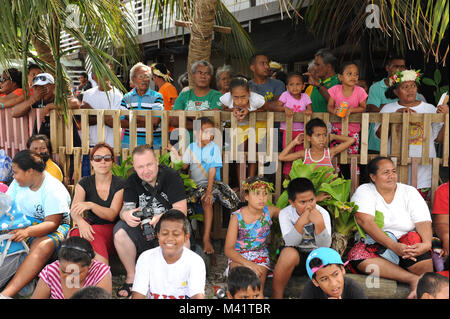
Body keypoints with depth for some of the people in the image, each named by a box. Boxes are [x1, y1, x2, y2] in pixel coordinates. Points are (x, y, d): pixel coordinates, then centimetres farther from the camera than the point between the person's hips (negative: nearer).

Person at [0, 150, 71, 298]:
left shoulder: (53, 190, -18)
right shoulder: (18, 182, 6)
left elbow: (52, 223, -22)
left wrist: (27, 232, -37)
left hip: (53, 227, -7)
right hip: (22, 224, 7)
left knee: (43, 247, -37)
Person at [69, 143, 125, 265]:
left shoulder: (120, 184, -1)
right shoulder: (84, 183, 6)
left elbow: (112, 215, -11)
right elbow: (74, 210, -7)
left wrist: (90, 205, -29)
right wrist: (81, 222, -32)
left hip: (111, 230, -2)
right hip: (90, 227, 3)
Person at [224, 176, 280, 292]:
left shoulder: (269, 211, -5)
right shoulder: (237, 217, -13)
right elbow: (228, 249, -15)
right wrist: (248, 264, -29)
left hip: (260, 255, 2)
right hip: (238, 256, -2)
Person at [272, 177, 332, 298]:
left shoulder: (323, 213, -12)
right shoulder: (285, 213, -11)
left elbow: (325, 246, -20)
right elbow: (290, 243, -22)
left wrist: (319, 224, -36)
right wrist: (300, 223, -37)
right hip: (296, 254, -1)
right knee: (288, 253, -34)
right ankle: (276, 295, -16)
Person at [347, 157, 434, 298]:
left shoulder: (409, 191, 9)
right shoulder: (364, 191, 1)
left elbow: (423, 222, -3)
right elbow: (365, 221, -16)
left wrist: (427, 244, -27)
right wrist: (394, 246, -28)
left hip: (406, 243, 1)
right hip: (374, 245, 0)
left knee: (414, 238, -34)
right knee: (356, 255, -33)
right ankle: (414, 279, -33)